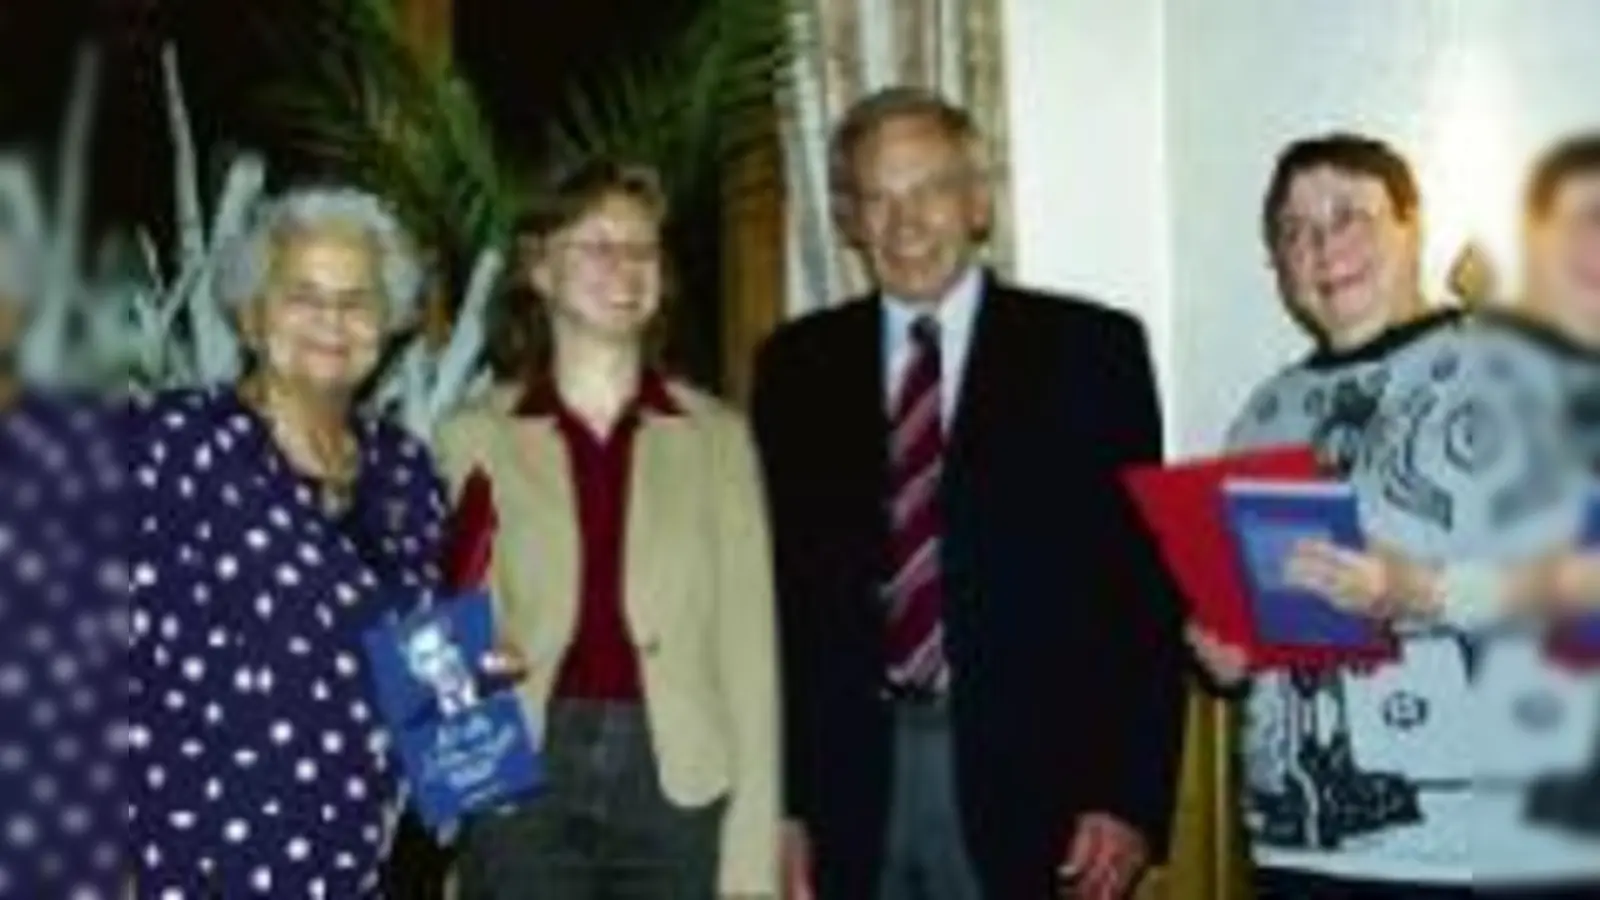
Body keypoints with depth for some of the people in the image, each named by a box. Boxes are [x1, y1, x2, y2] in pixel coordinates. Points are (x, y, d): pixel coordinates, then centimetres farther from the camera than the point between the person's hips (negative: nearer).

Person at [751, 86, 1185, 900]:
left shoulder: (1090, 350, 3)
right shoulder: (798, 367, 10)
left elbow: (1145, 585, 0)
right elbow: (779, 588, 9)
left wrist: (1131, 797, -7)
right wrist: (778, 797, 3)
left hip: (1029, 783, -2)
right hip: (848, 784, 2)